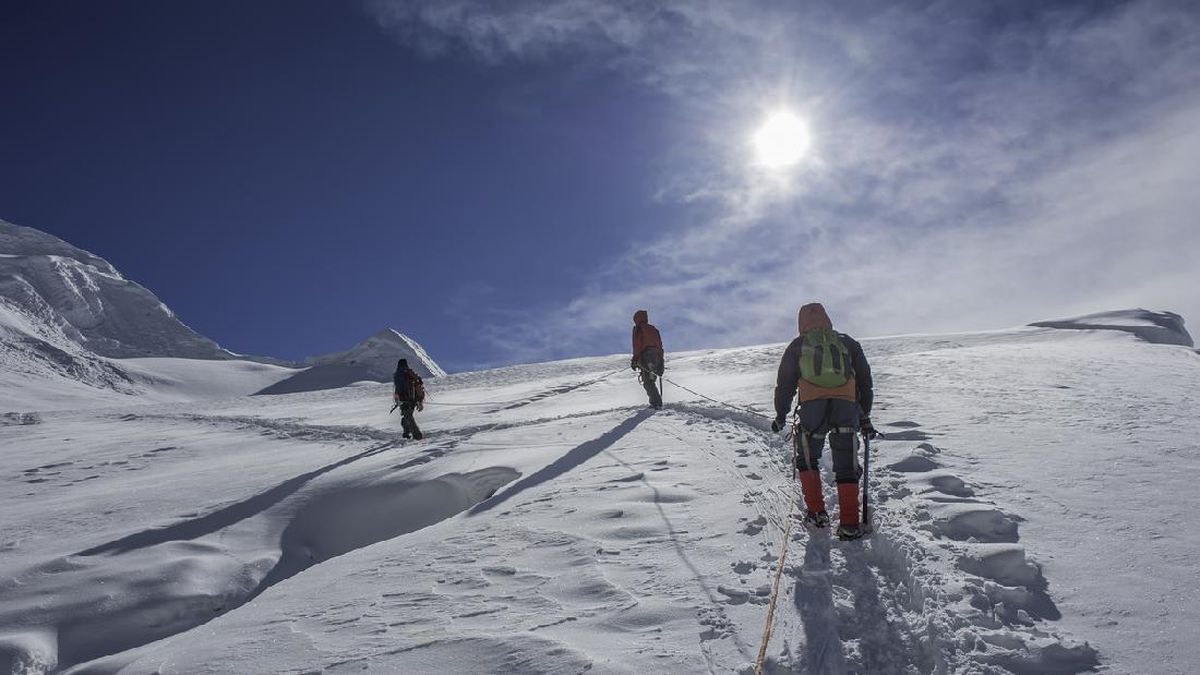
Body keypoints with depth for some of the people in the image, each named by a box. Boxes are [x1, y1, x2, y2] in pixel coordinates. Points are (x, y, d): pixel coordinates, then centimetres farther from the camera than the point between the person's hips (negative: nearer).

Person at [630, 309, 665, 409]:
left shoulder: (638, 329, 0)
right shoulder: (653, 329, 19)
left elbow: (637, 345, -9)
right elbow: (660, 345, 19)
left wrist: (635, 359, -10)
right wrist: (661, 359, 24)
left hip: (645, 357, -6)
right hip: (656, 358, 6)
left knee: (648, 382, -4)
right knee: (651, 380, 19)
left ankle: (657, 402, -16)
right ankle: (657, 401, 16)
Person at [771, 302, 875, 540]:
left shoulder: (797, 346, 18)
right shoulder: (847, 343, 22)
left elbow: (785, 383, 17)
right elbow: (865, 381, 21)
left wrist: (781, 415, 26)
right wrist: (865, 417, 26)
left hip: (812, 408, -1)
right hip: (846, 407, 1)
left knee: (807, 461, 20)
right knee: (846, 468, 8)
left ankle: (816, 513, 14)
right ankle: (849, 525, 1)